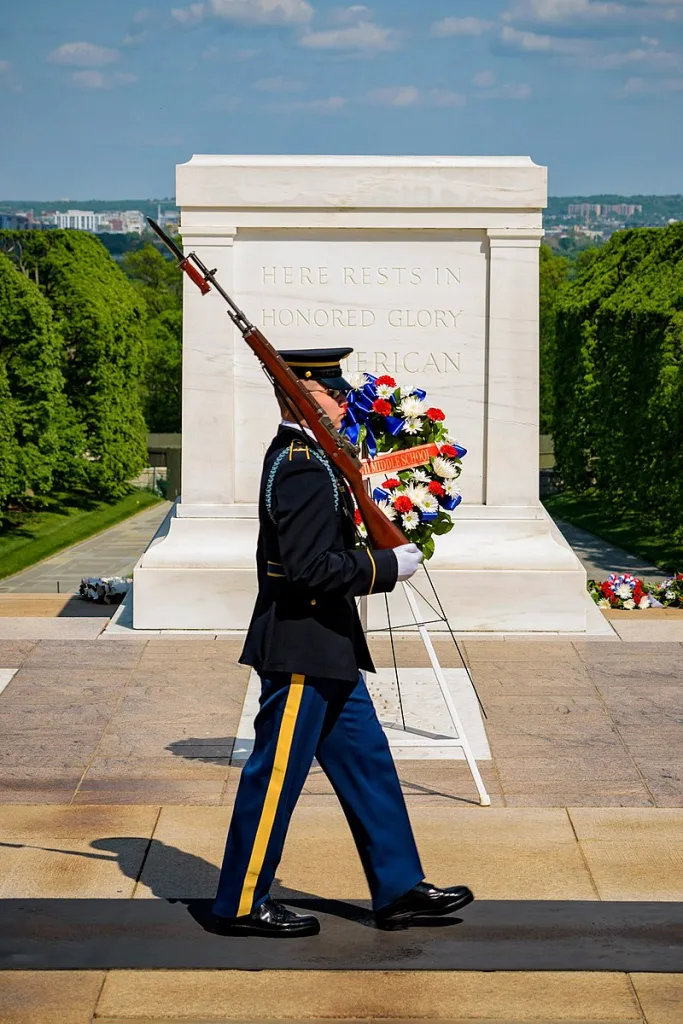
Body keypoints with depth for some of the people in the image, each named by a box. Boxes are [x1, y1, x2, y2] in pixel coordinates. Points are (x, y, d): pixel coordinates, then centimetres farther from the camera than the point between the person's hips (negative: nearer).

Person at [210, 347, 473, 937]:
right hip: (301, 651, -11)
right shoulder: (305, 469, -20)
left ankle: (400, 889, 21)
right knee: (275, 776, 0)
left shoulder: (295, 457, 13)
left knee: (366, 765, 14)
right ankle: (241, 905, 11)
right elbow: (311, 569, -26)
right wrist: (388, 566, -17)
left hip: (323, 653, 11)